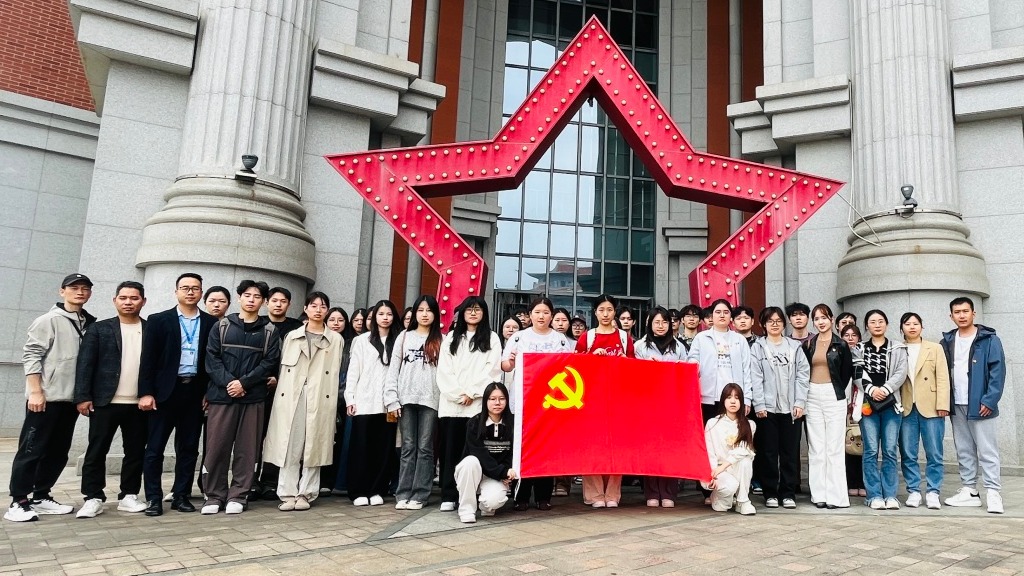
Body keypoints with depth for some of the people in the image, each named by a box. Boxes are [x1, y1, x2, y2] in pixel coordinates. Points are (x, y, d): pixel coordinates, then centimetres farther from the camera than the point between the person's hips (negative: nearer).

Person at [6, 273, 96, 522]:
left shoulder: (91, 325, 11)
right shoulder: (48, 320, -4)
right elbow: (31, 356, -9)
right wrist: (36, 392, -15)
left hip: (71, 399, 6)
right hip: (46, 397, -6)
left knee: (58, 452, 10)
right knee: (31, 449, 0)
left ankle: (40, 497, 20)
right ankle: (18, 502, 7)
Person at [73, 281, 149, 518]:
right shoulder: (99, 329, 4)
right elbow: (85, 363, -1)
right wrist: (83, 396, -8)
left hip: (140, 403, 1)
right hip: (105, 401, -1)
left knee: (136, 451, 7)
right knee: (96, 451, 3)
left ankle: (129, 496, 17)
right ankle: (93, 498, 12)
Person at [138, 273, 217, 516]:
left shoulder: (211, 323, 6)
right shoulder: (159, 320, 3)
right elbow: (148, 359, -2)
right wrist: (146, 393, -9)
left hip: (196, 392, 2)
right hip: (165, 391, -1)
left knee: (189, 448, 7)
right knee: (155, 447, 2)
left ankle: (181, 496, 17)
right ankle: (154, 498, 12)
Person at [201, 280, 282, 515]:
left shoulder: (270, 330, 7)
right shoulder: (222, 325, 9)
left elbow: (270, 362, -1)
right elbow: (212, 357, 2)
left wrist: (244, 382, -11)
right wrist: (227, 382, -12)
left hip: (253, 398, 0)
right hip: (221, 395, 0)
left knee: (246, 449, 3)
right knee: (216, 447, 1)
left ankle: (237, 496, 13)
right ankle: (214, 496, 14)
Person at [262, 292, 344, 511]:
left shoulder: (336, 340, 8)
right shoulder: (291, 337, 13)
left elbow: (335, 373, 4)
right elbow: (282, 368, 10)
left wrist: (333, 401, -2)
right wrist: (281, 395, 1)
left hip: (320, 399, -1)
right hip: (291, 398, 1)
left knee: (313, 447, 1)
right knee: (289, 446, 0)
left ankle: (305, 494, 10)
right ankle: (288, 494, 6)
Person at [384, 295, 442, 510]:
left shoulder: (440, 340, 7)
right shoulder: (404, 337, 12)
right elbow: (393, 370, 7)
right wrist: (391, 400, -1)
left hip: (430, 400, -1)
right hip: (406, 399, 2)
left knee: (425, 448, 1)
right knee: (408, 447, 4)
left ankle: (419, 495, 4)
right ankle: (403, 494, 8)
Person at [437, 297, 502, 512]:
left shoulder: (492, 339, 11)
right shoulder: (451, 338, 17)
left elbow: (492, 369, 0)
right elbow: (444, 370, 7)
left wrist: (472, 393, -10)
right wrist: (457, 394, -6)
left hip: (478, 404, -2)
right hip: (451, 403, 2)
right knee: (449, 450, 0)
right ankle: (448, 496, 4)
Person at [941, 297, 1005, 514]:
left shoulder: (989, 339, -3)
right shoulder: (947, 341, 9)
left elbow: (998, 371, -9)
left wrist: (990, 400, -16)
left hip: (981, 405, -5)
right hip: (956, 406, 5)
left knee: (987, 451, -1)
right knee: (964, 451, 10)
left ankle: (992, 493, 3)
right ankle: (969, 491, 17)